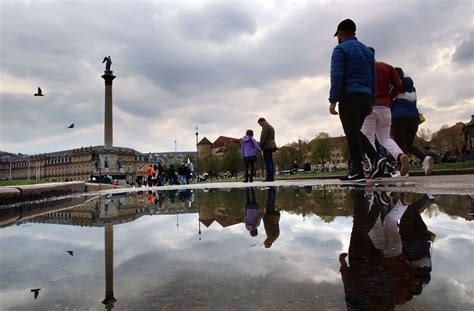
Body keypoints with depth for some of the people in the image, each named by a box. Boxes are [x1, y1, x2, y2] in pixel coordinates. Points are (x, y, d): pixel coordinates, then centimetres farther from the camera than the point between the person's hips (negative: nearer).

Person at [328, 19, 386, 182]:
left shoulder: (340, 49, -1)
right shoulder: (367, 50, 21)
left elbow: (337, 76, -13)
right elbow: (373, 78, 18)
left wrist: (333, 101, -13)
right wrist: (370, 102, 19)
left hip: (349, 96, -7)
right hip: (365, 96, 7)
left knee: (352, 133, -5)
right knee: (355, 131, 16)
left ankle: (357, 171, -5)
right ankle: (375, 158, 0)